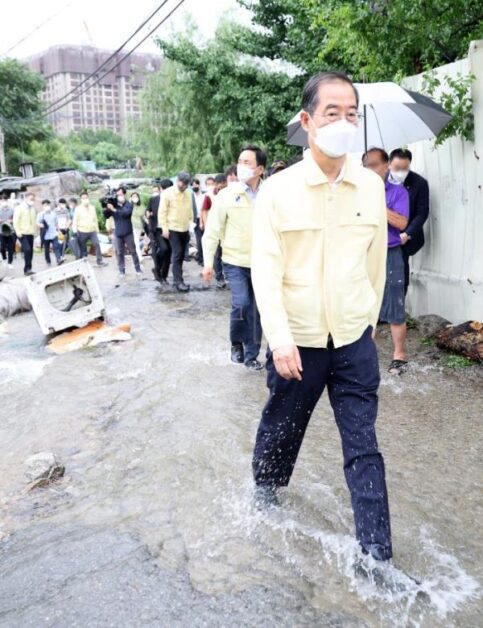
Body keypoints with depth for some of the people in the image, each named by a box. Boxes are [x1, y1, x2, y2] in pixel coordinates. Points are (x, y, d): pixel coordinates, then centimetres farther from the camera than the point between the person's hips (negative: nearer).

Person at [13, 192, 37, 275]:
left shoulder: (33, 208, 13)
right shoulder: (20, 208, -5)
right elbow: (16, 221, -9)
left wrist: (34, 230, 9)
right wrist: (18, 232, -16)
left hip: (31, 233, 6)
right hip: (22, 233, -6)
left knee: (30, 251, 5)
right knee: (27, 250, -18)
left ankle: (27, 269, 14)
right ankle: (27, 268, -10)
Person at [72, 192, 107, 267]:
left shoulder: (92, 208, 10)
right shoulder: (78, 208, -3)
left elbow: (95, 219, 16)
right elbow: (75, 220, -5)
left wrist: (97, 229, 15)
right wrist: (75, 231, -13)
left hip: (92, 231, 3)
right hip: (82, 232, -3)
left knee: (97, 244, -9)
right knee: (82, 248, 3)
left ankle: (99, 261, -2)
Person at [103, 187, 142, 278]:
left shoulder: (128, 204, -3)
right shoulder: (113, 204, 4)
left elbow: (126, 213, -23)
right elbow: (106, 216, 4)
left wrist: (114, 210, -28)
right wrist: (106, 208, -14)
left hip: (128, 232, -2)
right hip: (118, 233, 2)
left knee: (133, 251, 4)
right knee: (119, 253, 3)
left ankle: (138, 268, 16)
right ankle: (122, 271, 9)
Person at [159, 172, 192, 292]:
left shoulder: (188, 194, 9)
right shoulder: (168, 193, -7)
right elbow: (162, 212, -8)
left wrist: (191, 224, 13)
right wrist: (164, 228, -13)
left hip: (185, 229, 6)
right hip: (173, 229, -6)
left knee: (181, 255, 10)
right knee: (177, 254, -12)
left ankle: (176, 278, 21)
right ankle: (178, 281, -12)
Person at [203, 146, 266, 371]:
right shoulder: (227, 194, -4)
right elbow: (213, 231, -2)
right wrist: (208, 261, -5)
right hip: (235, 262, -2)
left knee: (257, 310, 8)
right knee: (241, 304, -14)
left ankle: (251, 355, 23)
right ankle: (236, 343, 15)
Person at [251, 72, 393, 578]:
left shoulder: (371, 186, 0)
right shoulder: (277, 190, -8)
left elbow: (377, 261, 10)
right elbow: (265, 271, -11)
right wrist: (280, 340, -19)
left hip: (355, 339, 2)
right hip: (298, 341, -1)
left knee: (363, 446, 5)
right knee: (281, 428, 17)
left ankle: (376, 555, 17)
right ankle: (266, 493, 47)